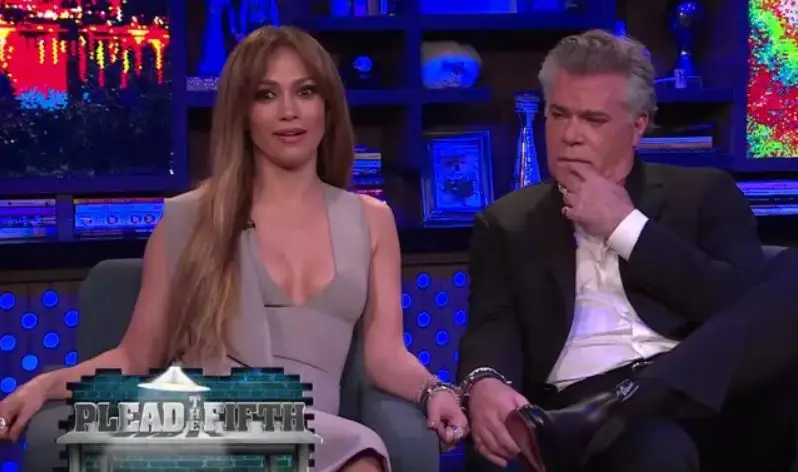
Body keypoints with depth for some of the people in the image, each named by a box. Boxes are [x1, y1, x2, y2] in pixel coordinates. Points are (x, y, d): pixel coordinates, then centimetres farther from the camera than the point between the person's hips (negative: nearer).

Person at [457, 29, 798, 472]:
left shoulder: (702, 194, 19)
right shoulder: (508, 224, 21)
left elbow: (751, 305, 3)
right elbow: (492, 332, 5)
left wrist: (627, 228, 2)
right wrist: (484, 384, -20)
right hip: (585, 409, -5)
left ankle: (617, 413, -36)